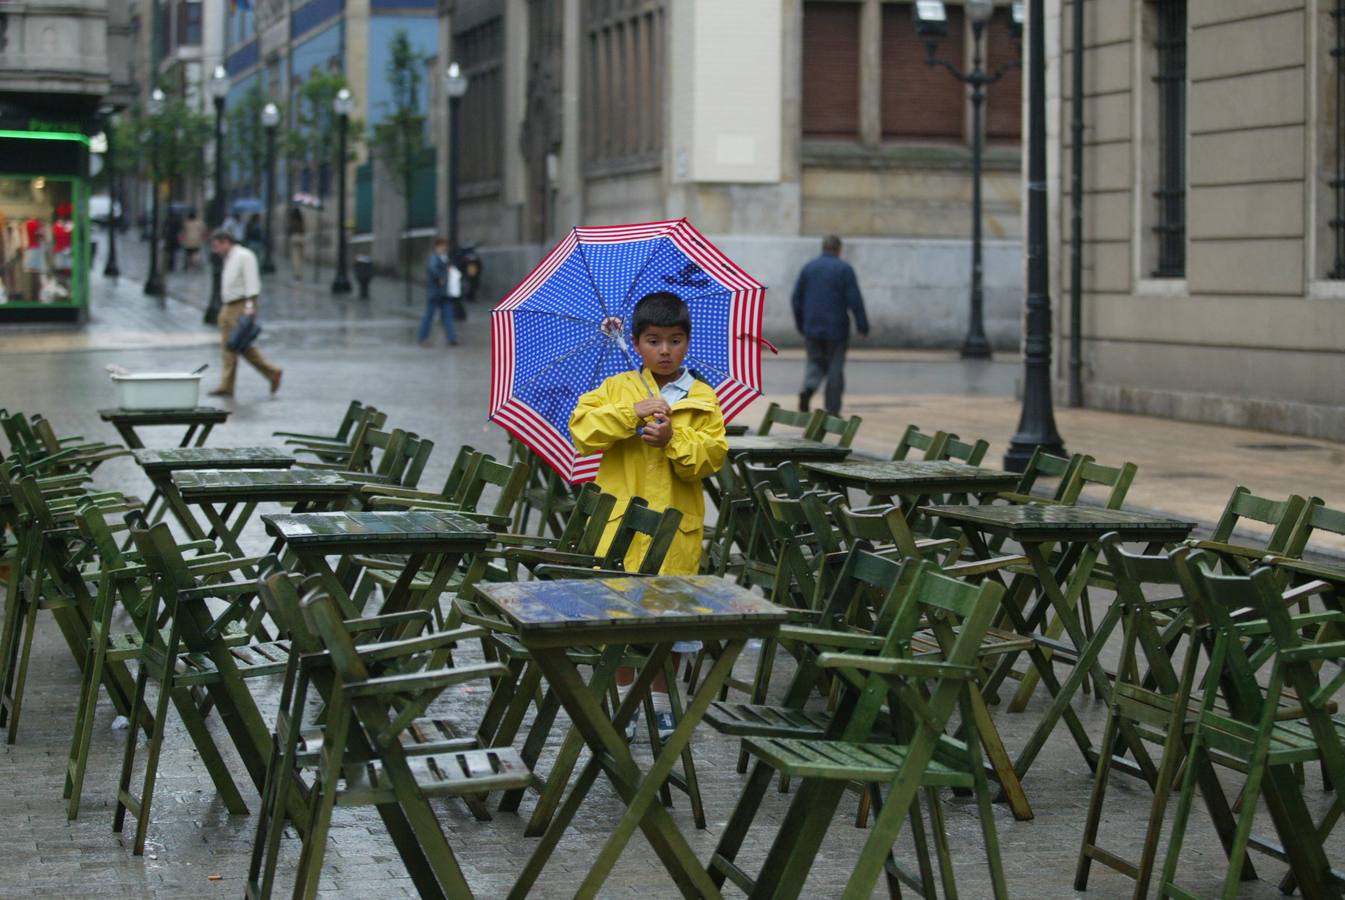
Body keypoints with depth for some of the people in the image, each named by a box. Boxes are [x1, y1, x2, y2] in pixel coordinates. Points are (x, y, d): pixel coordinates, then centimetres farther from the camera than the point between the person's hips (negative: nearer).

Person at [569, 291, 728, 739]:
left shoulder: (703, 399, 4)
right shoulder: (617, 388, 5)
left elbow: (712, 455, -4)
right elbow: (582, 429, -8)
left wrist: (674, 440, -20)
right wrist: (631, 412, -17)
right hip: (622, 518, 0)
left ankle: (661, 701, 20)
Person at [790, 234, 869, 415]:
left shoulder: (808, 268, 7)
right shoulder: (844, 269, -5)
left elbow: (797, 297, 9)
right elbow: (855, 300, -9)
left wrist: (801, 325, 18)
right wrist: (862, 325, -2)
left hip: (812, 328, 3)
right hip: (836, 329, -3)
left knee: (815, 362, 13)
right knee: (835, 368, 5)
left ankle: (807, 388, -17)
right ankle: (832, 411, 4)